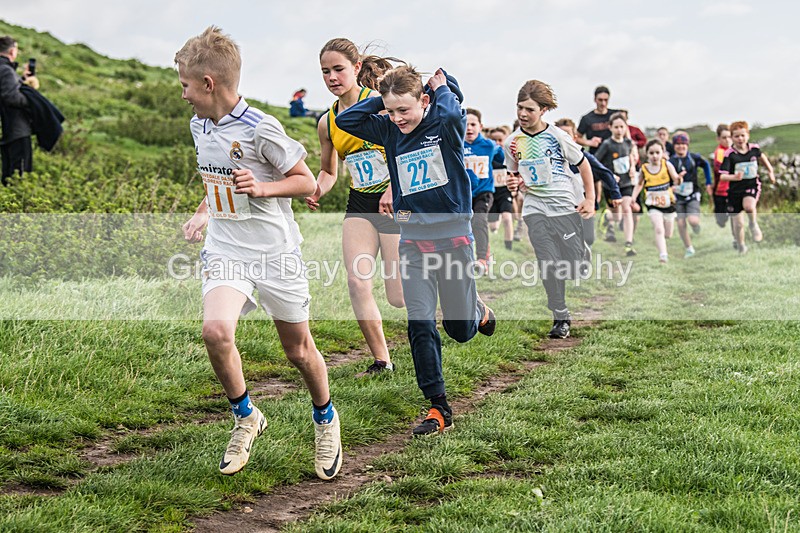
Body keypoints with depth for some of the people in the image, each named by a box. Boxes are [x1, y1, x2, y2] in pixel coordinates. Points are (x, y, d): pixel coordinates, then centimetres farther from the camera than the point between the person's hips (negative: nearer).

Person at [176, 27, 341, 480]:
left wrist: (262, 188, -22)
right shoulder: (200, 127, 7)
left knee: (299, 349, 8)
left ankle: (325, 419, 37)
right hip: (225, 251, 4)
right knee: (216, 330, -22)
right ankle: (246, 417, 2)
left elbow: (307, 182, -7)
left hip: (276, 253, -4)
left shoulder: (260, 129, -15)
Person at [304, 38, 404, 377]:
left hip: (396, 202, -5)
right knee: (357, 282, -13)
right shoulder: (326, 123, 6)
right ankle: (381, 360, 3)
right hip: (359, 208, 5)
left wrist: (393, 189, -31)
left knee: (399, 297, -4)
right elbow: (328, 171, 20)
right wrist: (317, 190, -2)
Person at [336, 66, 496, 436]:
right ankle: (439, 408, 1)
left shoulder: (444, 124, -8)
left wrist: (441, 88, -13)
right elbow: (345, 120, 0)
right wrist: (383, 99, -3)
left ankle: (477, 311, 46)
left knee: (460, 329, 8)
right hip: (412, 239, 3)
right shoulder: (389, 131, 5)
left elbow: (452, 114, -32)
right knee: (420, 323, -6)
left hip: (452, 235, -3)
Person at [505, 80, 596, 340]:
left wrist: (590, 199, -1)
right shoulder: (512, 142, 3)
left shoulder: (557, 136, -7)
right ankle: (561, 318, 5)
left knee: (575, 261, -3)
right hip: (535, 208, 2)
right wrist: (514, 183, -7)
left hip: (565, 205, -2)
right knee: (548, 264, -5)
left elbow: (583, 164, 4)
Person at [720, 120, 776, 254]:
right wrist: (734, 177, -38)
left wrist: (770, 171, 29)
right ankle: (741, 246, 33)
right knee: (738, 223, 7)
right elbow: (722, 176, -19)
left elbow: (761, 156, 22)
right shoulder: (729, 154, -14)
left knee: (749, 206, -34)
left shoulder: (754, 148, -4)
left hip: (752, 186, 0)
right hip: (735, 189, 0)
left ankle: (754, 224, -1)